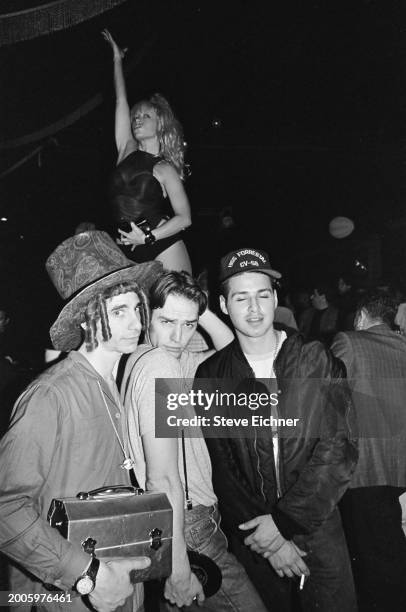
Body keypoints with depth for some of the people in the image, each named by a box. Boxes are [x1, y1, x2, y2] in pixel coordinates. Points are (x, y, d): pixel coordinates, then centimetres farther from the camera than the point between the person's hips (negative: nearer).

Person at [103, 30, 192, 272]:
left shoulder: (164, 169, -1)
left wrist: (147, 238, -17)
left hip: (164, 249, -5)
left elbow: (184, 218, -8)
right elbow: (121, 103, 17)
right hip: (132, 255, 5)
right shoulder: (128, 152, 14)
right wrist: (117, 59, 20)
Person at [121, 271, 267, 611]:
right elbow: (163, 478, -23)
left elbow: (229, 350, 15)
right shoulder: (160, 364, -21)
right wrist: (179, 568, -20)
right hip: (188, 525, -9)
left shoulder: (140, 358, 5)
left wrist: (198, 310, 0)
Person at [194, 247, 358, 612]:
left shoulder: (318, 362, -6)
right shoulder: (210, 376, -4)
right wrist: (269, 541, -10)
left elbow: (339, 450, -10)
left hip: (317, 526, 0)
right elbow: (219, 469, -4)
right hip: (251, 538, 1)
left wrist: (283, 521, -16)